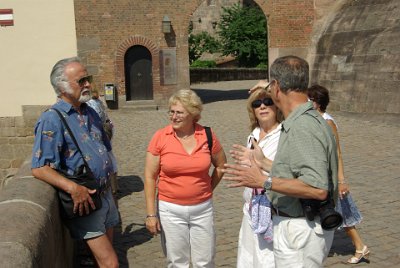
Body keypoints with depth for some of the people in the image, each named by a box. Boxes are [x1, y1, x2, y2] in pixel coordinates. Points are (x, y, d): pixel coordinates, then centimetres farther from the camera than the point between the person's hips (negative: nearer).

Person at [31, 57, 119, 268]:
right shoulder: (52, 120, -15)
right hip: (84, 201, -8)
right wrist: (73, 188, -32)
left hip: (105, 194, 8)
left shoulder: (90, 113, 10)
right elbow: (39, 169, -21)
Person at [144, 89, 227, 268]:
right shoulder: (160, 137, -8)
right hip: (171, 210, -1)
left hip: (203, 209, 1)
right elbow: (150, 177, -5)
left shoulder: (207, 135, -4)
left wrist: (207, 190, 8)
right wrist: (151, 214, -7)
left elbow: (221, 164, 13)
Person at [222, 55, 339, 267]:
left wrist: (264, 182, -25)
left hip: (300, 230, -10)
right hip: (294, 224, 10)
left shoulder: (303, 127, -24)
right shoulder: (298, 122, 8)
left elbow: (318, 188, -31)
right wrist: (262, 165, 27)